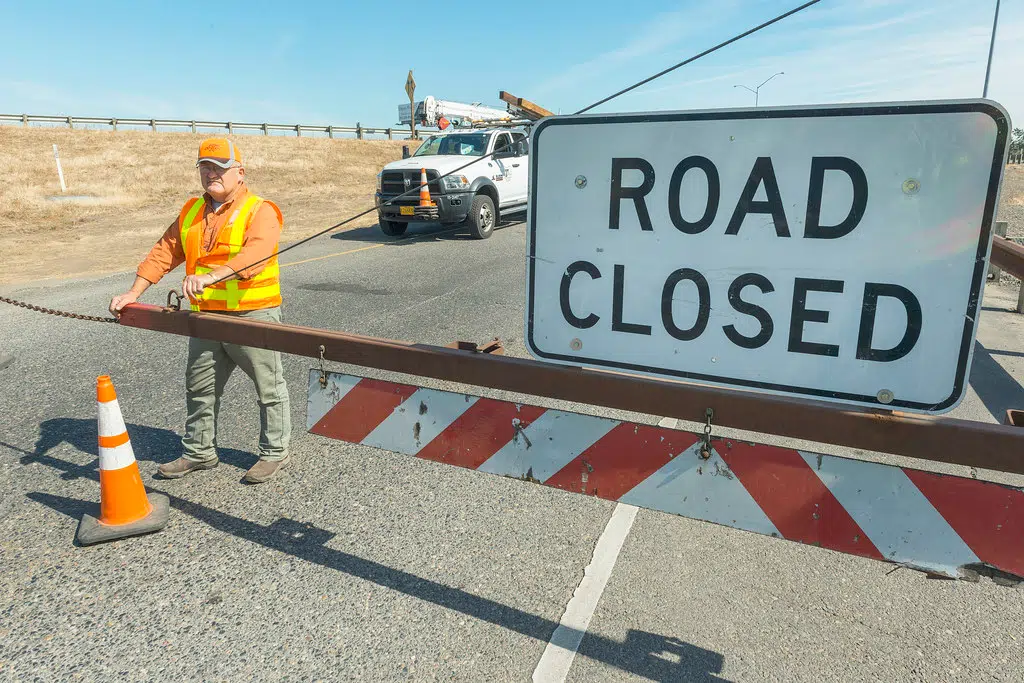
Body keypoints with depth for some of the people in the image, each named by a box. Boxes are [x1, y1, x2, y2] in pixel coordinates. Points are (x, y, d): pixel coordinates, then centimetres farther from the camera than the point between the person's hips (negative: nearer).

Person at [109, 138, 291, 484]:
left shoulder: (261, 211, -10)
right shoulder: (190, 212, 13)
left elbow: (254, 254, -28)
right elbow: (163, 253, 11)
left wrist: (211, 276, -41)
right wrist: (134, 292, -1)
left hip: (252, 315, -6)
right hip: (205, 316, 7)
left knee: (269, 388, 5)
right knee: (199, 388, 16)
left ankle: (275, 452, 21)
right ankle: (199, 452, 32)